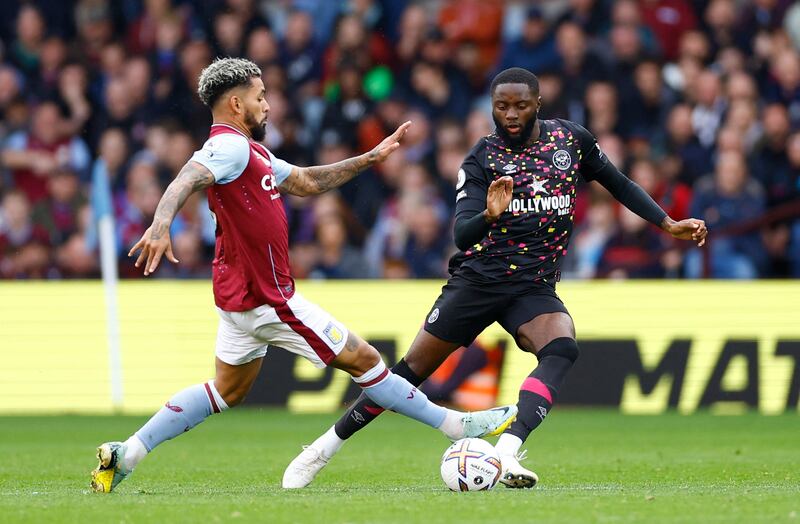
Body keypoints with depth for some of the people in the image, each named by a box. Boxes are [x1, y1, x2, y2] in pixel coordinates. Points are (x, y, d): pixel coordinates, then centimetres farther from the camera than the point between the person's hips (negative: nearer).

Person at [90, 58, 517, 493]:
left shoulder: (248, 151, 14)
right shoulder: (231, 147, -18)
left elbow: (307, 182, 24)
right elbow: (188, 179, -36)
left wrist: (371, 157, 23)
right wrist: (161, 223, -55)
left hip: (241, 293, 11)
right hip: (266, 299, -11)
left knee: (228, 391, 18)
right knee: (363, 359, 0)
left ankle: (124, 455, 13)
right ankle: (456, 425, 11)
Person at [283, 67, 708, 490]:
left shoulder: (571, 139, 3)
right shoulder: (481, 158, -4)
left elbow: (619, 184, 18)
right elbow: (461, 235, -13)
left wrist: (669, 226, 14)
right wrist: (488, 215, -34)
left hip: (536, 287, 2)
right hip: (478, 277, -2)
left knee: (562, 348, -30)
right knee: (413, 369, -2)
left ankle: (506, 453, -40)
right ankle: (324, 448, 12)